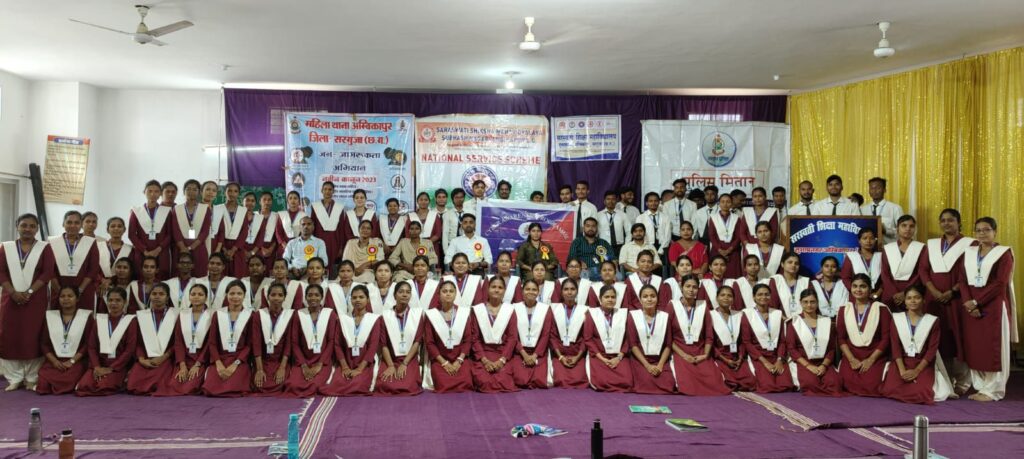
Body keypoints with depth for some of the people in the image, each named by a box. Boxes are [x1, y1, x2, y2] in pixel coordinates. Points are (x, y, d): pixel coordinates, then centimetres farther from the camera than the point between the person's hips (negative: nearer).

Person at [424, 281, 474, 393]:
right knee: (443, 385, -26)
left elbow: (468, 339, 3)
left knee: (465, 383, -25)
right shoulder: (431, 314, 1)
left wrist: (459, 360, -10)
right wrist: (444, 362, -11)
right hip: (439, 359, -1)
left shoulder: (464, 312, 6)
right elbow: (429, 342, -2)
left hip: (460, 358, 1)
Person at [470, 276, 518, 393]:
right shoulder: (477, 310, 6)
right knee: (484, 381, -25)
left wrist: (502, 360, -13)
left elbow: (512, 337, 0)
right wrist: (484, 360, -12)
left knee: (502, 381, -25)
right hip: (483, 354, 0)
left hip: (503, 354, 0)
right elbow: (475, 338, 1)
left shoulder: (510, 310, 7)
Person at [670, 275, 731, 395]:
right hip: (680, 352, -3)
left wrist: (705, 355, -7)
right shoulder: (673, 305, 1)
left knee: (714, 381, -22)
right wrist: (683, 355, -11)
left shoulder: (703, 306, 10)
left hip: (700, 353, 3)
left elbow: (709, 335, 8)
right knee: (687, 383, -29)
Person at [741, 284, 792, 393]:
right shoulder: (747, 314, 1)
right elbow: (746, 342, -5)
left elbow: (782, 340, 9)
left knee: (786, 385, -21)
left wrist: (780, 360, -8)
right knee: (768, 386, -26)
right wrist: (764, 361, -12)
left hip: (776, 356, 3)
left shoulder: (777, 313, 12)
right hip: (758, 357, -3)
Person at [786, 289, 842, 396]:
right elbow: (791, 348, -2)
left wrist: (824, 365, -9)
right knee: (811, 382, -34)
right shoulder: (794, 322, 4)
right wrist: (808, 365, -14)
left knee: (834, 382, -30)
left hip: (823, 363, 2)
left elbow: (832, 348, 9)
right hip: (802, 363, -2)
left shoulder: (826, 322, 12)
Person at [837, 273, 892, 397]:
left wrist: (870, 360, -11)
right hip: (851, 355, 2)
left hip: (875, 356, -2)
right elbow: (841, 338, 6)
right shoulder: (844, 309, 9)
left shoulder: (881, 308, 1)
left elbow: (886, 338, -3)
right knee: (849, 383, -22)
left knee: (871, 384, -25)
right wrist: (851, 359, -8)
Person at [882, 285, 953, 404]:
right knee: (890, 389, -24)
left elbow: (932, 349, -4)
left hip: (923, 364, -1)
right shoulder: (896, 318, 6)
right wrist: (902, 370, -16)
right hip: (902, 362, 1)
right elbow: (895, 347, -1)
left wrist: (916, 370, -15)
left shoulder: (932, 321, 3)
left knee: (920, 393, -27)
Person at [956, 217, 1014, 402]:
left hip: (993, 306, -5)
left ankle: (993, 390, 4)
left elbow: (1000, 283, -12)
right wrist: (968, 303, -11)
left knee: (993, 348, -2)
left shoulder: (1004, 253, -2)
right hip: (970, 306, 5)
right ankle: (981, 387, 13)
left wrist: (976, 302, -16)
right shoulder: (968, 252, 12)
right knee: (973, 347, 4)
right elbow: (963, 280, 6)